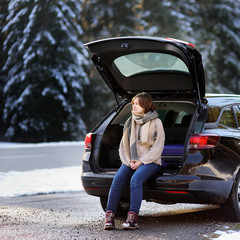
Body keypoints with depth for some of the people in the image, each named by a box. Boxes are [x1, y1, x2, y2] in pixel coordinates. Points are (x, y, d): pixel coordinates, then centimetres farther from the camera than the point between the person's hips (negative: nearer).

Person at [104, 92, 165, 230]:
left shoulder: (155, 122, 0)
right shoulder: (130, 122, 15)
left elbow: (157, 148, -5)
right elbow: (123, 145, 17)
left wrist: (141, 161, -13)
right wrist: (129, 161, -1)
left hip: (149, 161, -4)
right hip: (130, 161, 4)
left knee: (136, 179, -34)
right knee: (117, 180, -24)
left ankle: (133, 217, -37)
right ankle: (109, 216, -26)